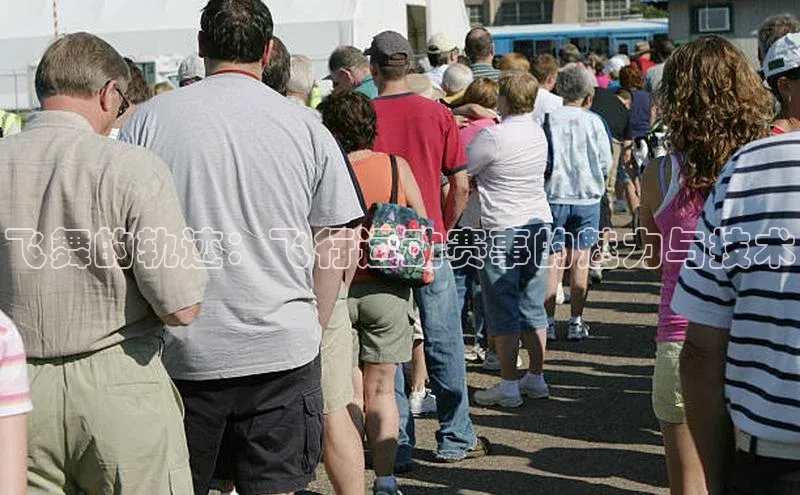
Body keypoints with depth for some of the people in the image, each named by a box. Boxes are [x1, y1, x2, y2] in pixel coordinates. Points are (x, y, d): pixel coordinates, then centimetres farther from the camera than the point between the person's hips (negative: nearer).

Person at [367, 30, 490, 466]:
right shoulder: (437, 114, -2)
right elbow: (460, 186, -1)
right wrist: (443, 230, 12)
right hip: (429, 243, 1)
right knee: (444, 345, 10)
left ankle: (397, 445, 11)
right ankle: (455, 439, 18)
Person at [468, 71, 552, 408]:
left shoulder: (493, 136, -16)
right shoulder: (538, 132, 6)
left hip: (503, 228, -7)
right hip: (539, 222, 7)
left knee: (503, 310, 0)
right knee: (534, 306, 12)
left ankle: (509, 386, 3)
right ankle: (536, 378, 19)